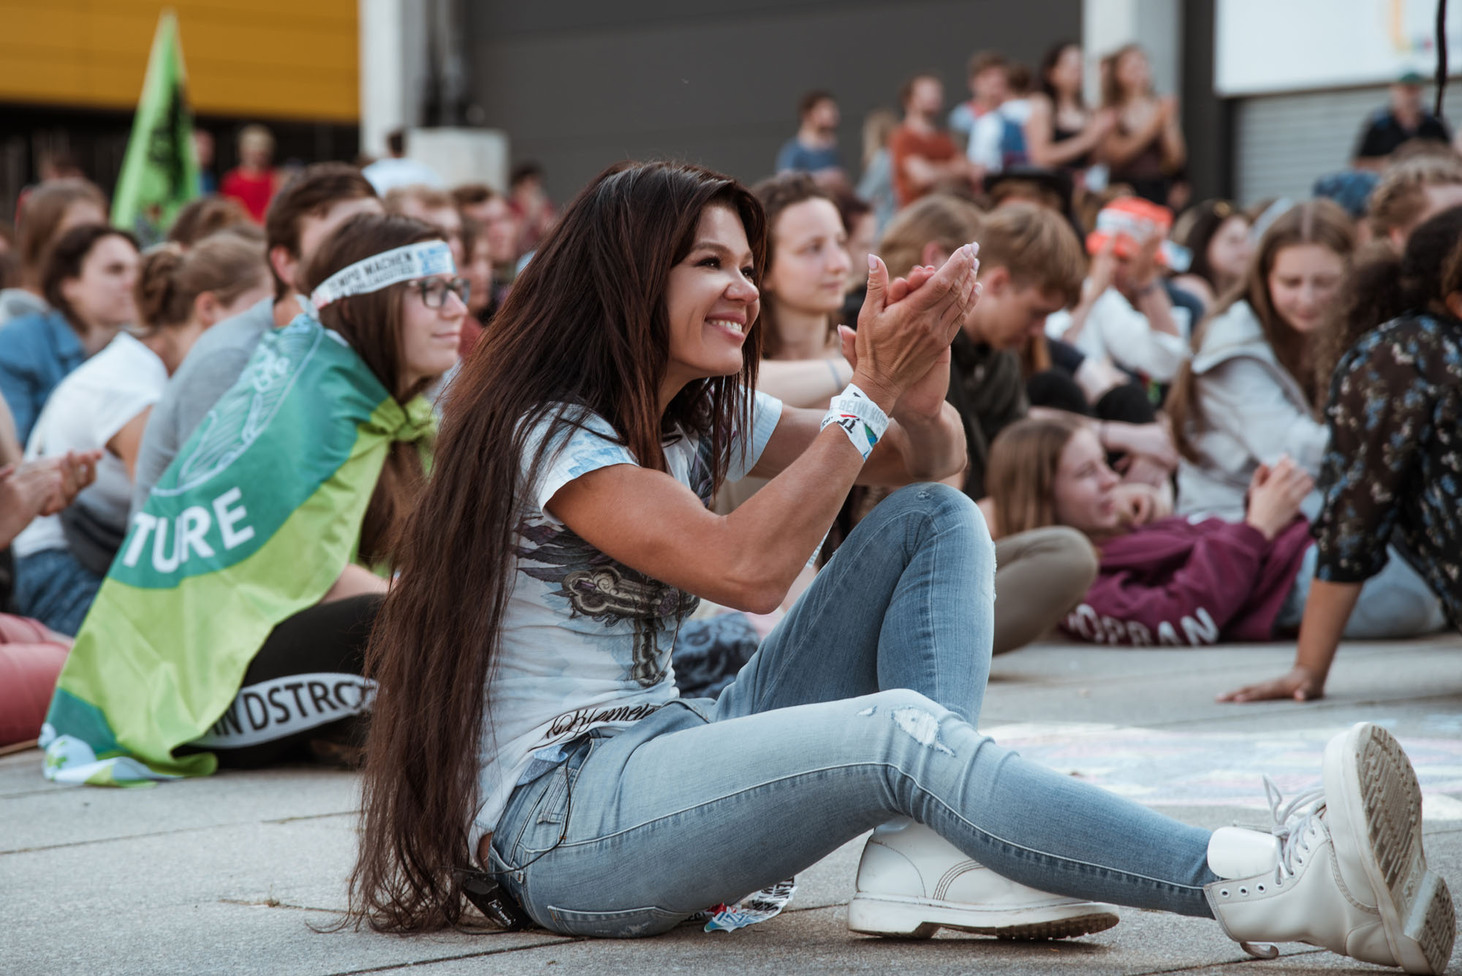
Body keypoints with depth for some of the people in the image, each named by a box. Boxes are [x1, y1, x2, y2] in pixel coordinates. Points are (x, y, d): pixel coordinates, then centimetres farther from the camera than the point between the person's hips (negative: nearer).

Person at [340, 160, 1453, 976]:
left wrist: (919, 370, -11)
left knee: (936, 521, 0)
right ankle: (1270, 884, -44)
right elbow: (746, 566, -25)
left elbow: (934, 457, 12)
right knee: (901, 729, -35)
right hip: (555, 823, -9)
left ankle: (921, 860, -22)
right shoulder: (552, 432, -12)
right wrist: (871, 394, -20)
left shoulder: (707, 415, 14)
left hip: (672, 752, 9)